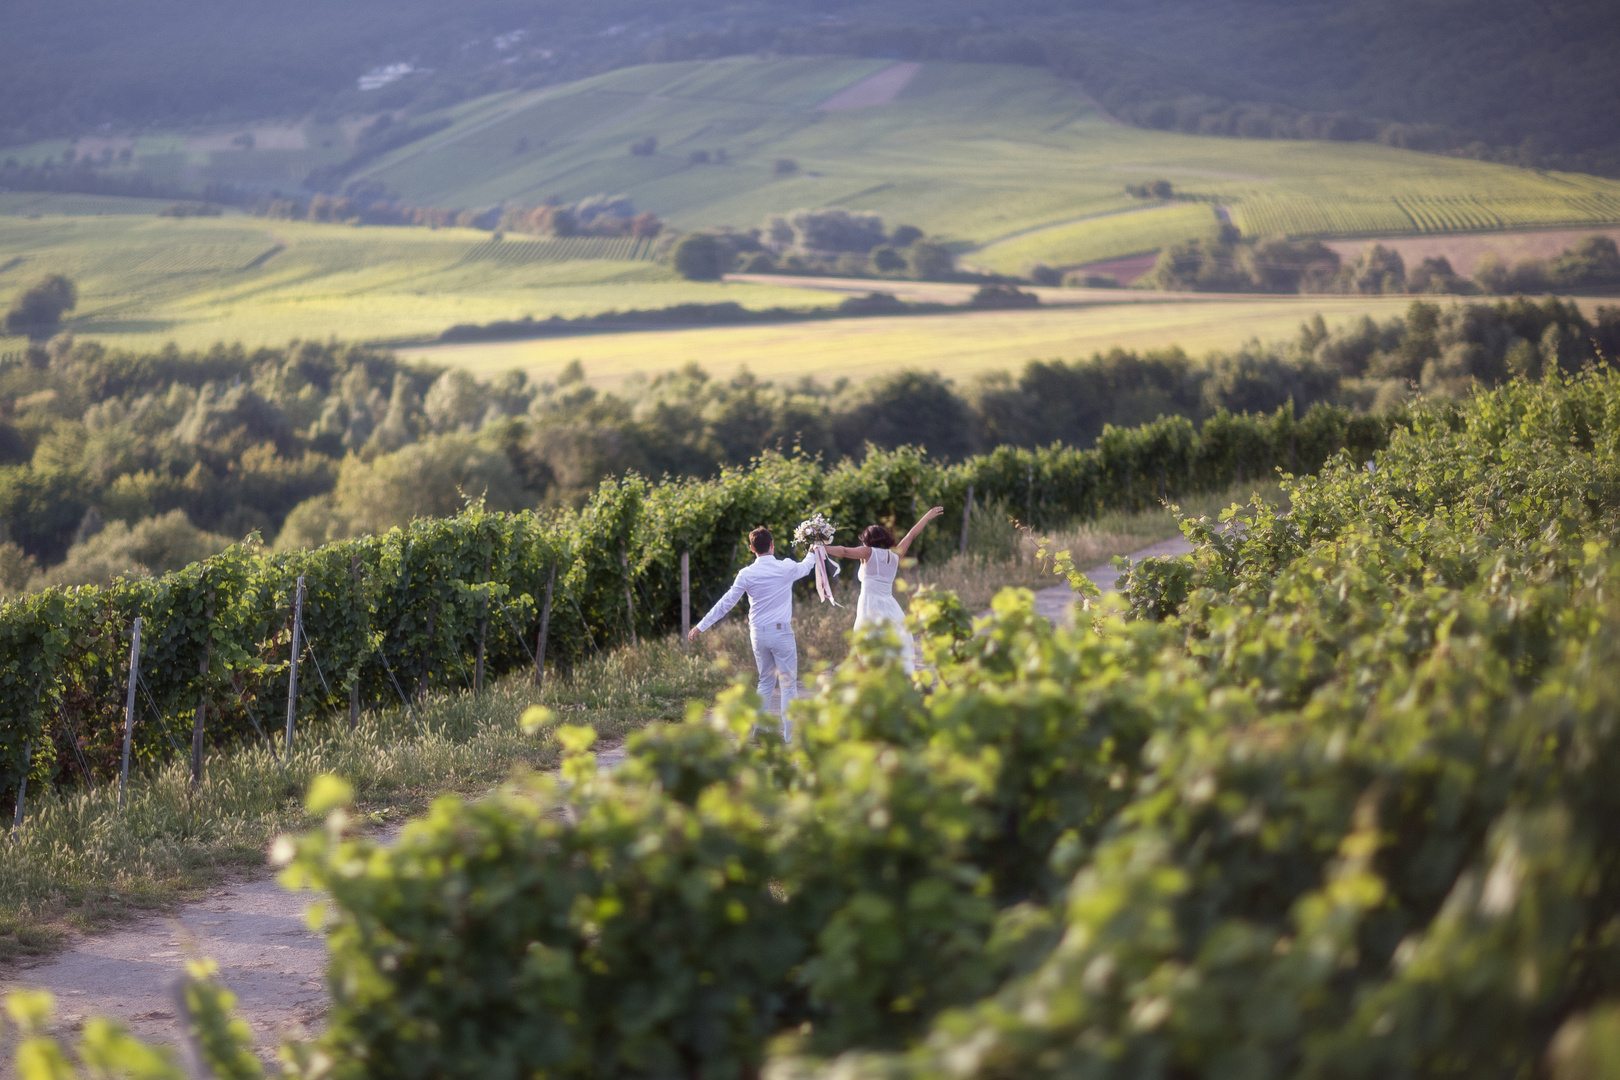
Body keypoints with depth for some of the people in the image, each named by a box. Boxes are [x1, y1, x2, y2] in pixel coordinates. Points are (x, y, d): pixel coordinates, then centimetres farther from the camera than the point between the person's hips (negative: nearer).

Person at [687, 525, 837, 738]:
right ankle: (789, 734, -2)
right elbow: (806, 567, 20)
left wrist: (701, 626, 6)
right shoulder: (786, 568, -4)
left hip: (758, 633, 3)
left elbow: (725, 603, -1)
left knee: (765, 681, 18)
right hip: (781, 632, -3)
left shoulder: (747, 574, -2)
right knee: (788, 683, 1)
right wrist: (812, 553, 44)